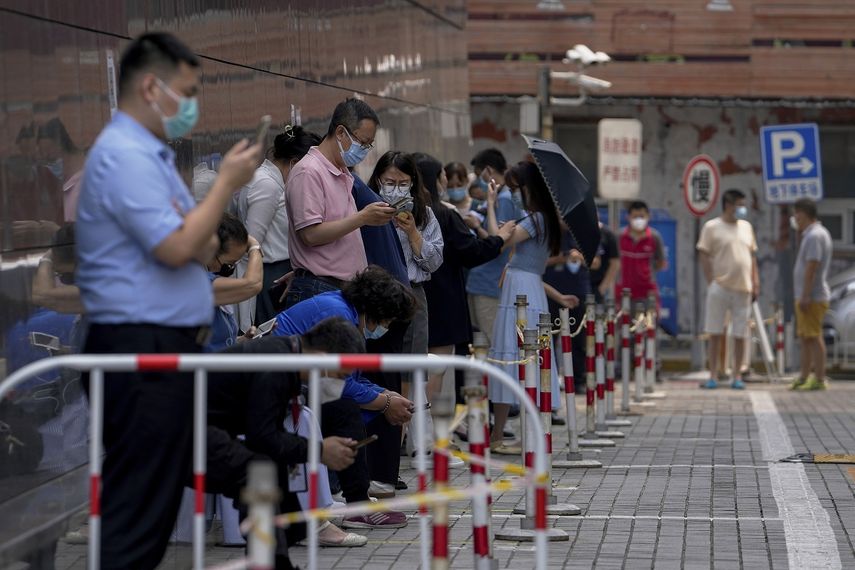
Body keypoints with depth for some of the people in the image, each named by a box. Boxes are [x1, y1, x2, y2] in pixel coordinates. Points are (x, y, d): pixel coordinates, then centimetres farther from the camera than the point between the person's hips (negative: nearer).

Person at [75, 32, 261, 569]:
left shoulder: (152, 154, 18)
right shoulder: (124, 156, -14)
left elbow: (202, 248, 19)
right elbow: (176, 249, -21)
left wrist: (198, 236, -4)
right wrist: (227, 183, -10)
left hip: (169, 345, 10)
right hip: (142, 347, -10)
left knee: (161, 498, 12)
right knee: (138, 504, -10)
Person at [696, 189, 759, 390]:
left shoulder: (746, 227, 13)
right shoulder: (712, 227, -2)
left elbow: (752, 256, 16)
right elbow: (705, 256, -4)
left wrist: (755, 283, 9)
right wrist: (711, 282, -10)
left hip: (743, 289, 4)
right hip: (720, 288, -4)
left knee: (740, 334, 4)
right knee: (715, 333, 1)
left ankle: (737, 376, 11)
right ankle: (713, 376, 7)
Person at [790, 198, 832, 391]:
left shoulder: (814, 236, -16)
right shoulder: (819, 233, 17)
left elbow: (811, 267, -22)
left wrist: (805, 296, -24)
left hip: (812, 297, -10)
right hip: (809, 297, 10)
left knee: (814, 338, -8)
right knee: (806, 338, 12)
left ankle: (819, 379, -7)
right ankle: (804, 377, 16)